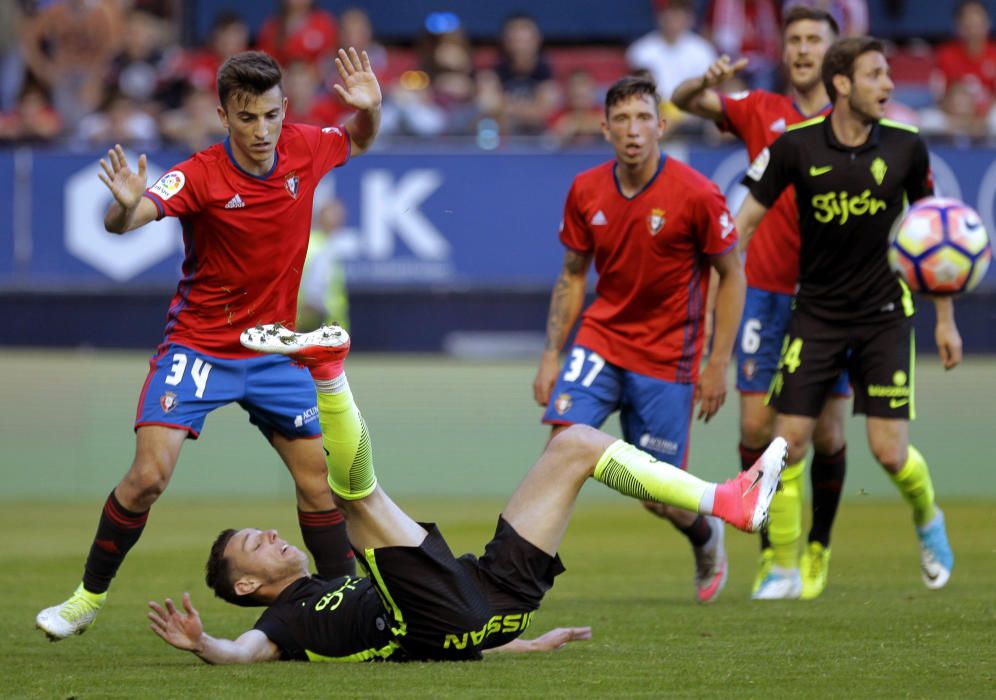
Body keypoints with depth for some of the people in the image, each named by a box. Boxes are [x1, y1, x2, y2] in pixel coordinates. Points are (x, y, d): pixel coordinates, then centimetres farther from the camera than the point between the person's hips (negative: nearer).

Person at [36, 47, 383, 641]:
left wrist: (369, 108, -7)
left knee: (318, 476, 4)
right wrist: (126, 206, -59)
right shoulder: (201, 176, -21)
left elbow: (359, 142, 16)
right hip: (198, 344, -4)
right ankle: (89, 596, 2)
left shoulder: (304, 149, -7)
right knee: (150, 474, -15)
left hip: (274, 348, 4)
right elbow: (125, 221, -35)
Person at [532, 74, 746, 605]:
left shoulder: (696, 195, -13)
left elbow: (732, 277, -4)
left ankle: (706, 536, 36)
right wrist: (552, 355, 3)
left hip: (667, 359, -3)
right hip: (600, 341, 3)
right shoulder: (585, 192, -2)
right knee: (563, 439, -21)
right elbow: (572, 276, 10)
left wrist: (718, 365, -8)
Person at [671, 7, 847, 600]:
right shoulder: (760, 112, 5)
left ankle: (818, 549, 21)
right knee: (756, 427, -5)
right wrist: (707, 82, -26)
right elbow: (685, 102, -4)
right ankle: (777, 556, 7)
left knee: (827, 434, 0)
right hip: (768, 290, 1)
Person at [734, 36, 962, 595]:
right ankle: (783, 570, 6)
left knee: (891, 451, -6)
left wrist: (946, 319, 8)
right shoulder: (796, 146, -10)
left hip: (884, 313, 0)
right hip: (816, 312, 0)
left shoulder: (906, 146, -6)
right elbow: (745, 221, -3)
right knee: (790, 440, -7)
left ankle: (928, 519, 27)